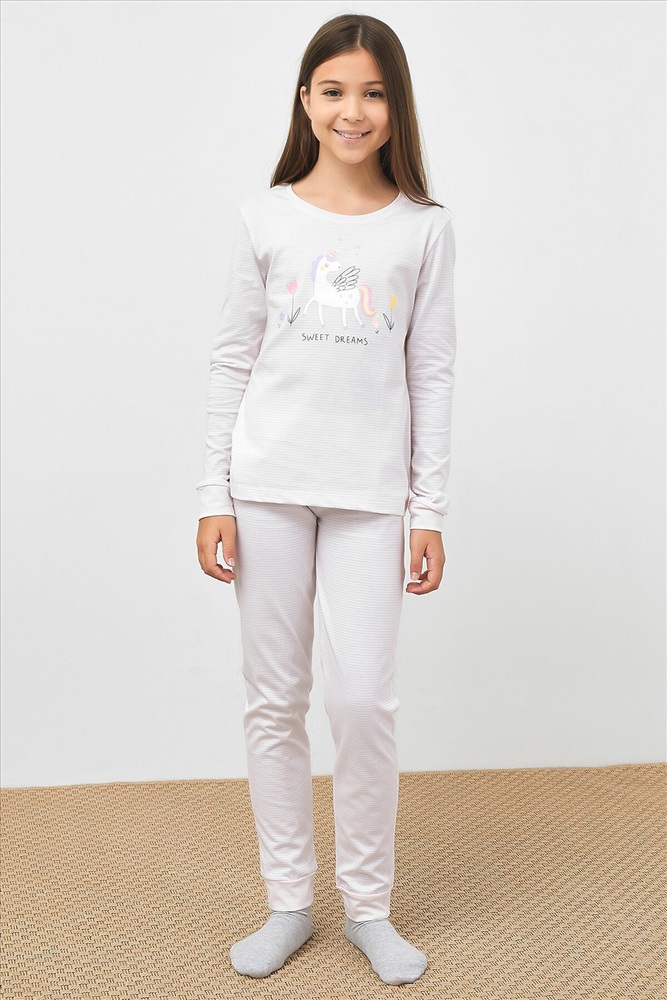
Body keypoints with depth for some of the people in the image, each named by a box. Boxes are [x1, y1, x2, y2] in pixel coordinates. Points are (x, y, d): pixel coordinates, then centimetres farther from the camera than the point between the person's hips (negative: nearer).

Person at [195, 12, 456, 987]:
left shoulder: (424, 227, 6)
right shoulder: (263, 217, 6)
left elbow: (432, 375, 5)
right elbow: (233, 361, 5)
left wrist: (431, 511, 1)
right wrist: (214, 496, 0)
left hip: (371, 493, -1)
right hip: (269, 484, 1)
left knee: (363, 698, -4)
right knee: (275, 699, 6)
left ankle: (369, 906, 17)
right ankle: (288, 903, 22)